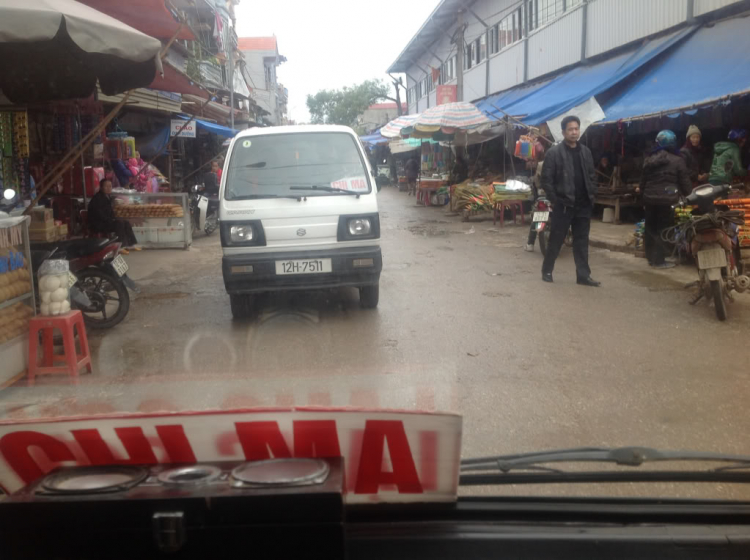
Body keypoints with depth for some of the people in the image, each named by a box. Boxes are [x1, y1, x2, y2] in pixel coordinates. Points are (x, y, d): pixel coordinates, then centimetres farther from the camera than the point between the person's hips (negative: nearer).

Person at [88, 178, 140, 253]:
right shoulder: (97, 198, -15)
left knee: (126, 223, -4)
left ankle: (132, 244, -5)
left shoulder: (108, 196, 13)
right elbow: (99, 214, -22)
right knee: (119, 224, -27)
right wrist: (110, 220, -21)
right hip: (97, 224, -9)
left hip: (106, 221, 9)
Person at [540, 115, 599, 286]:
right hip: (563, 205, -5)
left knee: (582, 242, 7)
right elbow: (546, 179, -7)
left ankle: (583, 275, 10)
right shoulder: (554, 152, -5)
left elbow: (591, 176, 16)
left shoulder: (586, 152, 11)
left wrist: (592, 195, 5)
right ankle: (546, 270, 18)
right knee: (556, 240, 4)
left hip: (583, 205, 5)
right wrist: (554, 200, -12)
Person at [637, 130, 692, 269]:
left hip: (649, 197, 5)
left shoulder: (649, 159, 8)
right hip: (666, 199, -5)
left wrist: (641, 189, 35)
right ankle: (659, 260, 0)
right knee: (662, 229, 0)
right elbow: (685, 182, -5)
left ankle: (651, 257, 22)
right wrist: (689, 195, 11)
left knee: (650, 228, 14)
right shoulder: (677, 161, -7)